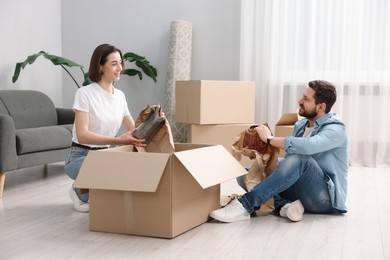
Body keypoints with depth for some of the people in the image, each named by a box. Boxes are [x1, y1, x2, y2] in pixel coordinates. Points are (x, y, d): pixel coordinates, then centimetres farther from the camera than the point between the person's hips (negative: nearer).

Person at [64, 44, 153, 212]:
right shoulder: (85, 93, -16)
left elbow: (133, 129, 5)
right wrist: (118, 140, -37)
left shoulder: (120, 96, 5)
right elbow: (82, 135, -26)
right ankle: (81, 192, -2)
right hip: (80, 157, -6)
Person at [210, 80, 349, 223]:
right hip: (301, 190, 7)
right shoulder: (300, 125, 12)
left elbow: (308, 146, -33)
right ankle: (283, 206, -27)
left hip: (326, 197, -7)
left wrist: (269, 139, -22)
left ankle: (246, 205, -36)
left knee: (300, 158, -36)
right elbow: (289, 162, 13)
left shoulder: (335, 129, -12)